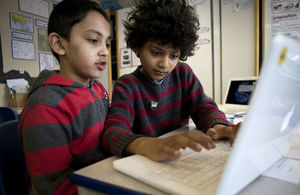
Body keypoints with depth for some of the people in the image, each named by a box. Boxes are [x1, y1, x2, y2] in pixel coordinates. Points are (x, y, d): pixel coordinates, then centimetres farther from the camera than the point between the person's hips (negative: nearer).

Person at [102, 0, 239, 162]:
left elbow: (204, 107, -1)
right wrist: (149, 145, -46)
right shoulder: (126, 86, -10)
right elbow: (113, 131, -25)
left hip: (182, 160, 3)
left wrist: (218, 126, -25)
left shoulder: (183, 74, 3)